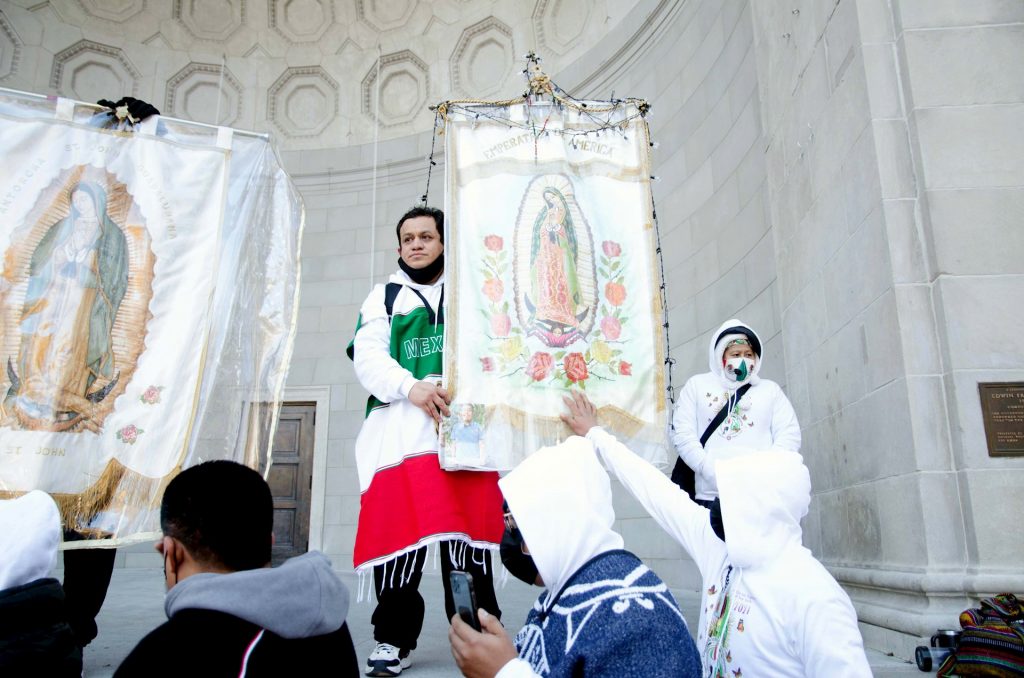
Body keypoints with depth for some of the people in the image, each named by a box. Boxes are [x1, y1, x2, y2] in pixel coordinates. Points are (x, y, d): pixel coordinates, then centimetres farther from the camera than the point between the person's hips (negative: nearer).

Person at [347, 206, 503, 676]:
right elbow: (367, 356, 4)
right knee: (397, 533, -4)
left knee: (467, 537, -2)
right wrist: (411, 388, -15)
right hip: (400, 429, 0)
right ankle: (393, 640, 10)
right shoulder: (384, 297, 19)